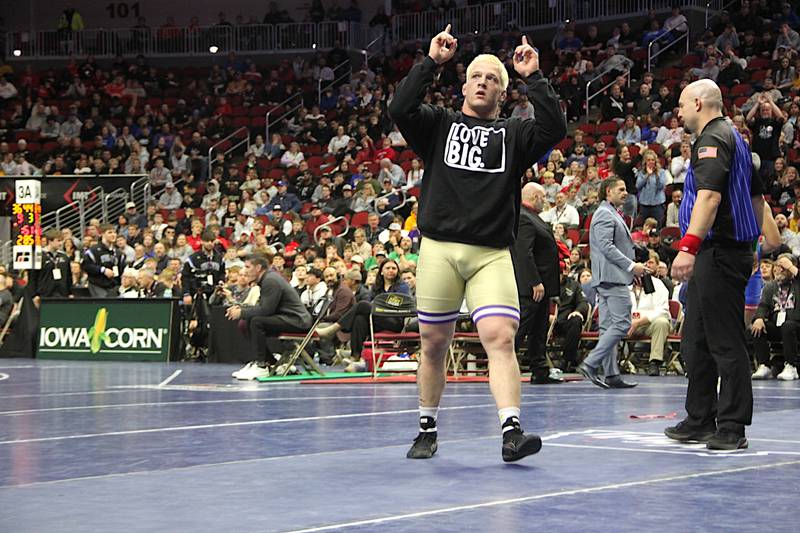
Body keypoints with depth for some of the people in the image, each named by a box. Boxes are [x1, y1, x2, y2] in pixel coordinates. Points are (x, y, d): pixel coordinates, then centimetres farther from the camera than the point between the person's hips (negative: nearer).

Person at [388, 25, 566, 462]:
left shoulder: (513, 134, 14)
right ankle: (427, 430, 21)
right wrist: (431, 63, -5)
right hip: (438, 249, 0)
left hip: (492, 254, 0)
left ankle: (511, 430, -25)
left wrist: (533, 78, -4)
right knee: (433, 344, 7)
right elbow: (399, 109, -4)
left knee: (500, 338, -16)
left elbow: (554, 129, -4)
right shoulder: (439, 125, 14)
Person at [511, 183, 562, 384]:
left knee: (539, 331, 12)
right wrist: (536, 283, -25)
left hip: (541, 285, 11)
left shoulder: (530, 217, 18)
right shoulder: (523, 219, -16)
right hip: (530, 286, -11)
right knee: (520, 328, -10)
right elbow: (524, 254, -24)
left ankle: (540, 372, 16)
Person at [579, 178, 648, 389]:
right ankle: (590, 364, -16)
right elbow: (606, 246, -19)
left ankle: (611, 375, 7)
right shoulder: (604, 215, -9)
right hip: (612, 277, -11)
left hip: (608, 278, 11)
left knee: (609, 326, 7)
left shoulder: (612, 214, 24)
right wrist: (631, 266, -16)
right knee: (622, 324, -14)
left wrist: (632, 268, 17)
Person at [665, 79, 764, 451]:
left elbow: (710, 195, -27)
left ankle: (732, 428, -4)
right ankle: (700, 421, 23)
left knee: (726, 343, -7)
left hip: (718, 253, -11)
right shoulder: (733, 138, 20)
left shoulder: (713, 138, -12)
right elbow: (756, 197, 26)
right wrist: (751, 243, 32)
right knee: (696, 343, 16)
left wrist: (689, 246, -35)